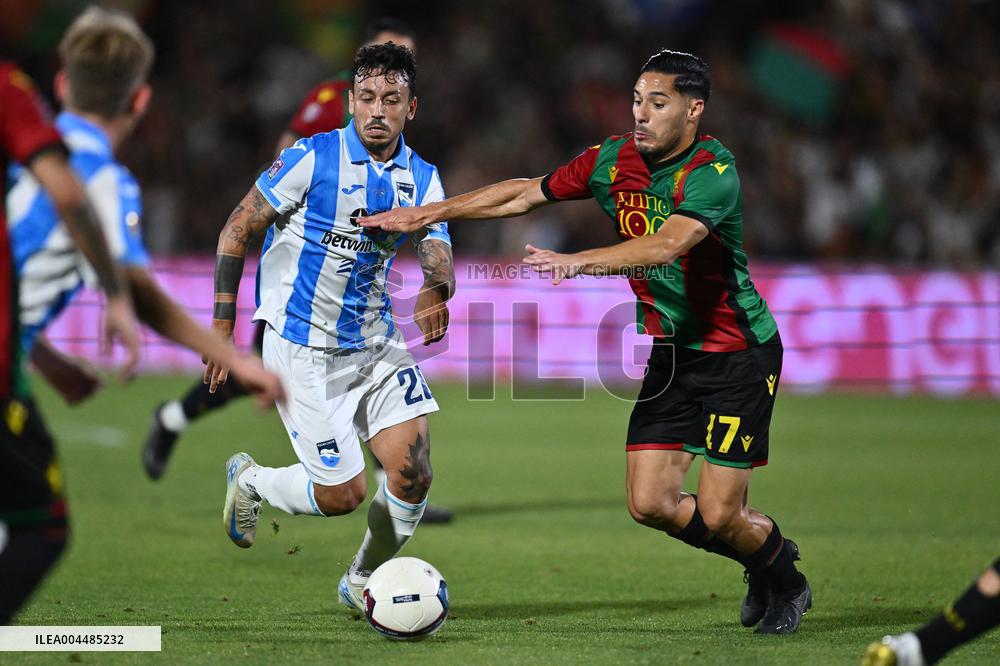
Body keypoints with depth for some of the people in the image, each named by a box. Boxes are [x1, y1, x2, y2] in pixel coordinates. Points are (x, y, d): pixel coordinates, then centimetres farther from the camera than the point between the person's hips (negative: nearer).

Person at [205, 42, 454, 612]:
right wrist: (223, 324, -9)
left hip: (375, 342, 5)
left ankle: (363, 583, 19)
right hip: (302, 347, -5)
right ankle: (251, 480, 24)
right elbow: (237, 231, -7)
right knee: (344, 492, -8)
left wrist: (435, 290, -30)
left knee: (414, 474, -8)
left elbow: (440, 260, -6)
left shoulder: (422, 178, 3)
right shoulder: (314, 158, -12)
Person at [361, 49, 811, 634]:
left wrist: (579, 263, -50)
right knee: (650, 503, -1)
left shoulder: (712, 173, -22)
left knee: (716, 514, -9)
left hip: (740, 355, -7)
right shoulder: (615, 159, 0)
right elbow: (528, 193, 11)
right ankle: (761, 551, 26)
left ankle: (786, 580, 24)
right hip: (671, 355, 7)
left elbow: (667, 244, -39)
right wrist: (428, 214, 10)